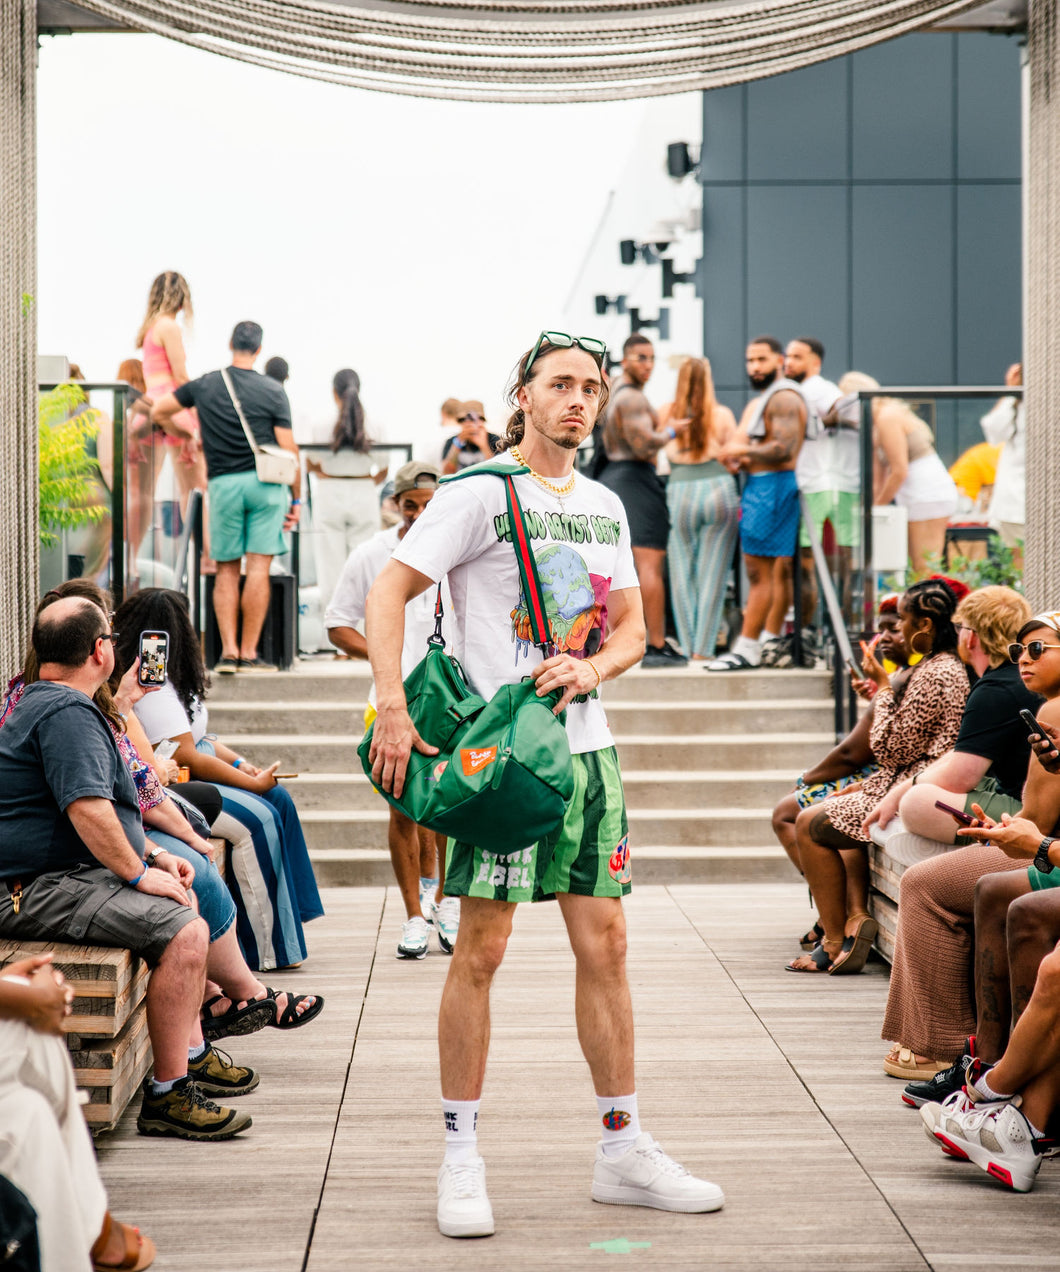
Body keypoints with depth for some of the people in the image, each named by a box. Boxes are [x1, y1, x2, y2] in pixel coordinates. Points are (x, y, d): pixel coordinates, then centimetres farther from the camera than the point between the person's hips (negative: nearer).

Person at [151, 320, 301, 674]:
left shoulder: (204, 385, 6)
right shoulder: (273, 392, -1)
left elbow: (158, 412, 17)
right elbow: (289, 450, -2)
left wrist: (188, 433, 33)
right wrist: (296, 499, 6)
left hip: (223, 484, 2)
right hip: (265, 483, -2)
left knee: (226, 569, 9)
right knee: (258, 567, -2)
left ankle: (228, 651, 1)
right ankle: (249, 653, -4)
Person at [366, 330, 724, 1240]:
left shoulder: (606, 508, 15)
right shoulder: (480, 494, -4)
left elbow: (631, 627, 19)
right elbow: (388, 592, -9)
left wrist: (589, 668, -4)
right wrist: (393, 711, -19)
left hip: (588, 746, 6)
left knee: (604, 945, 8)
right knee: (481, 947, -4)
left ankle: (624, 1149, 17)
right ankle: (461, 1157, 6)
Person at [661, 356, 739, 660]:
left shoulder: (667, 414, 3)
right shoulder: (722, 415, 3)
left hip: (680, 493, 0)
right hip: (718, 490, 0)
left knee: (682, 574, 10)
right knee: (712, 575, 3)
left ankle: (687, 647, 11)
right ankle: (703, 649, 1)